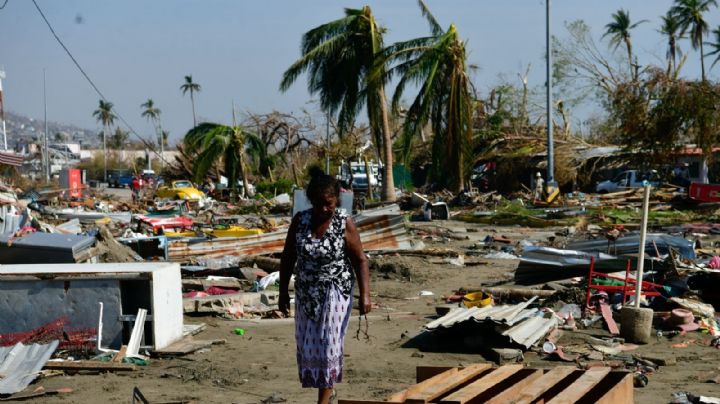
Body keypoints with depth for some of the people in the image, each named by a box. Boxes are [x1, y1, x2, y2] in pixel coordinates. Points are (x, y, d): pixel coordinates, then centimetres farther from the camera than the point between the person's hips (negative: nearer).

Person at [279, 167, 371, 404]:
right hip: (306, 293, 4)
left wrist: (365, 295, -13)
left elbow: (360, 261, -7)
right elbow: (288, 257, 4)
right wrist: (283, 291, 5)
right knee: (308, 345, 9)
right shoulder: (300, 220, -4)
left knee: (328, 345, -4)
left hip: (335, 293, -4)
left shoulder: (345, 224, -12)